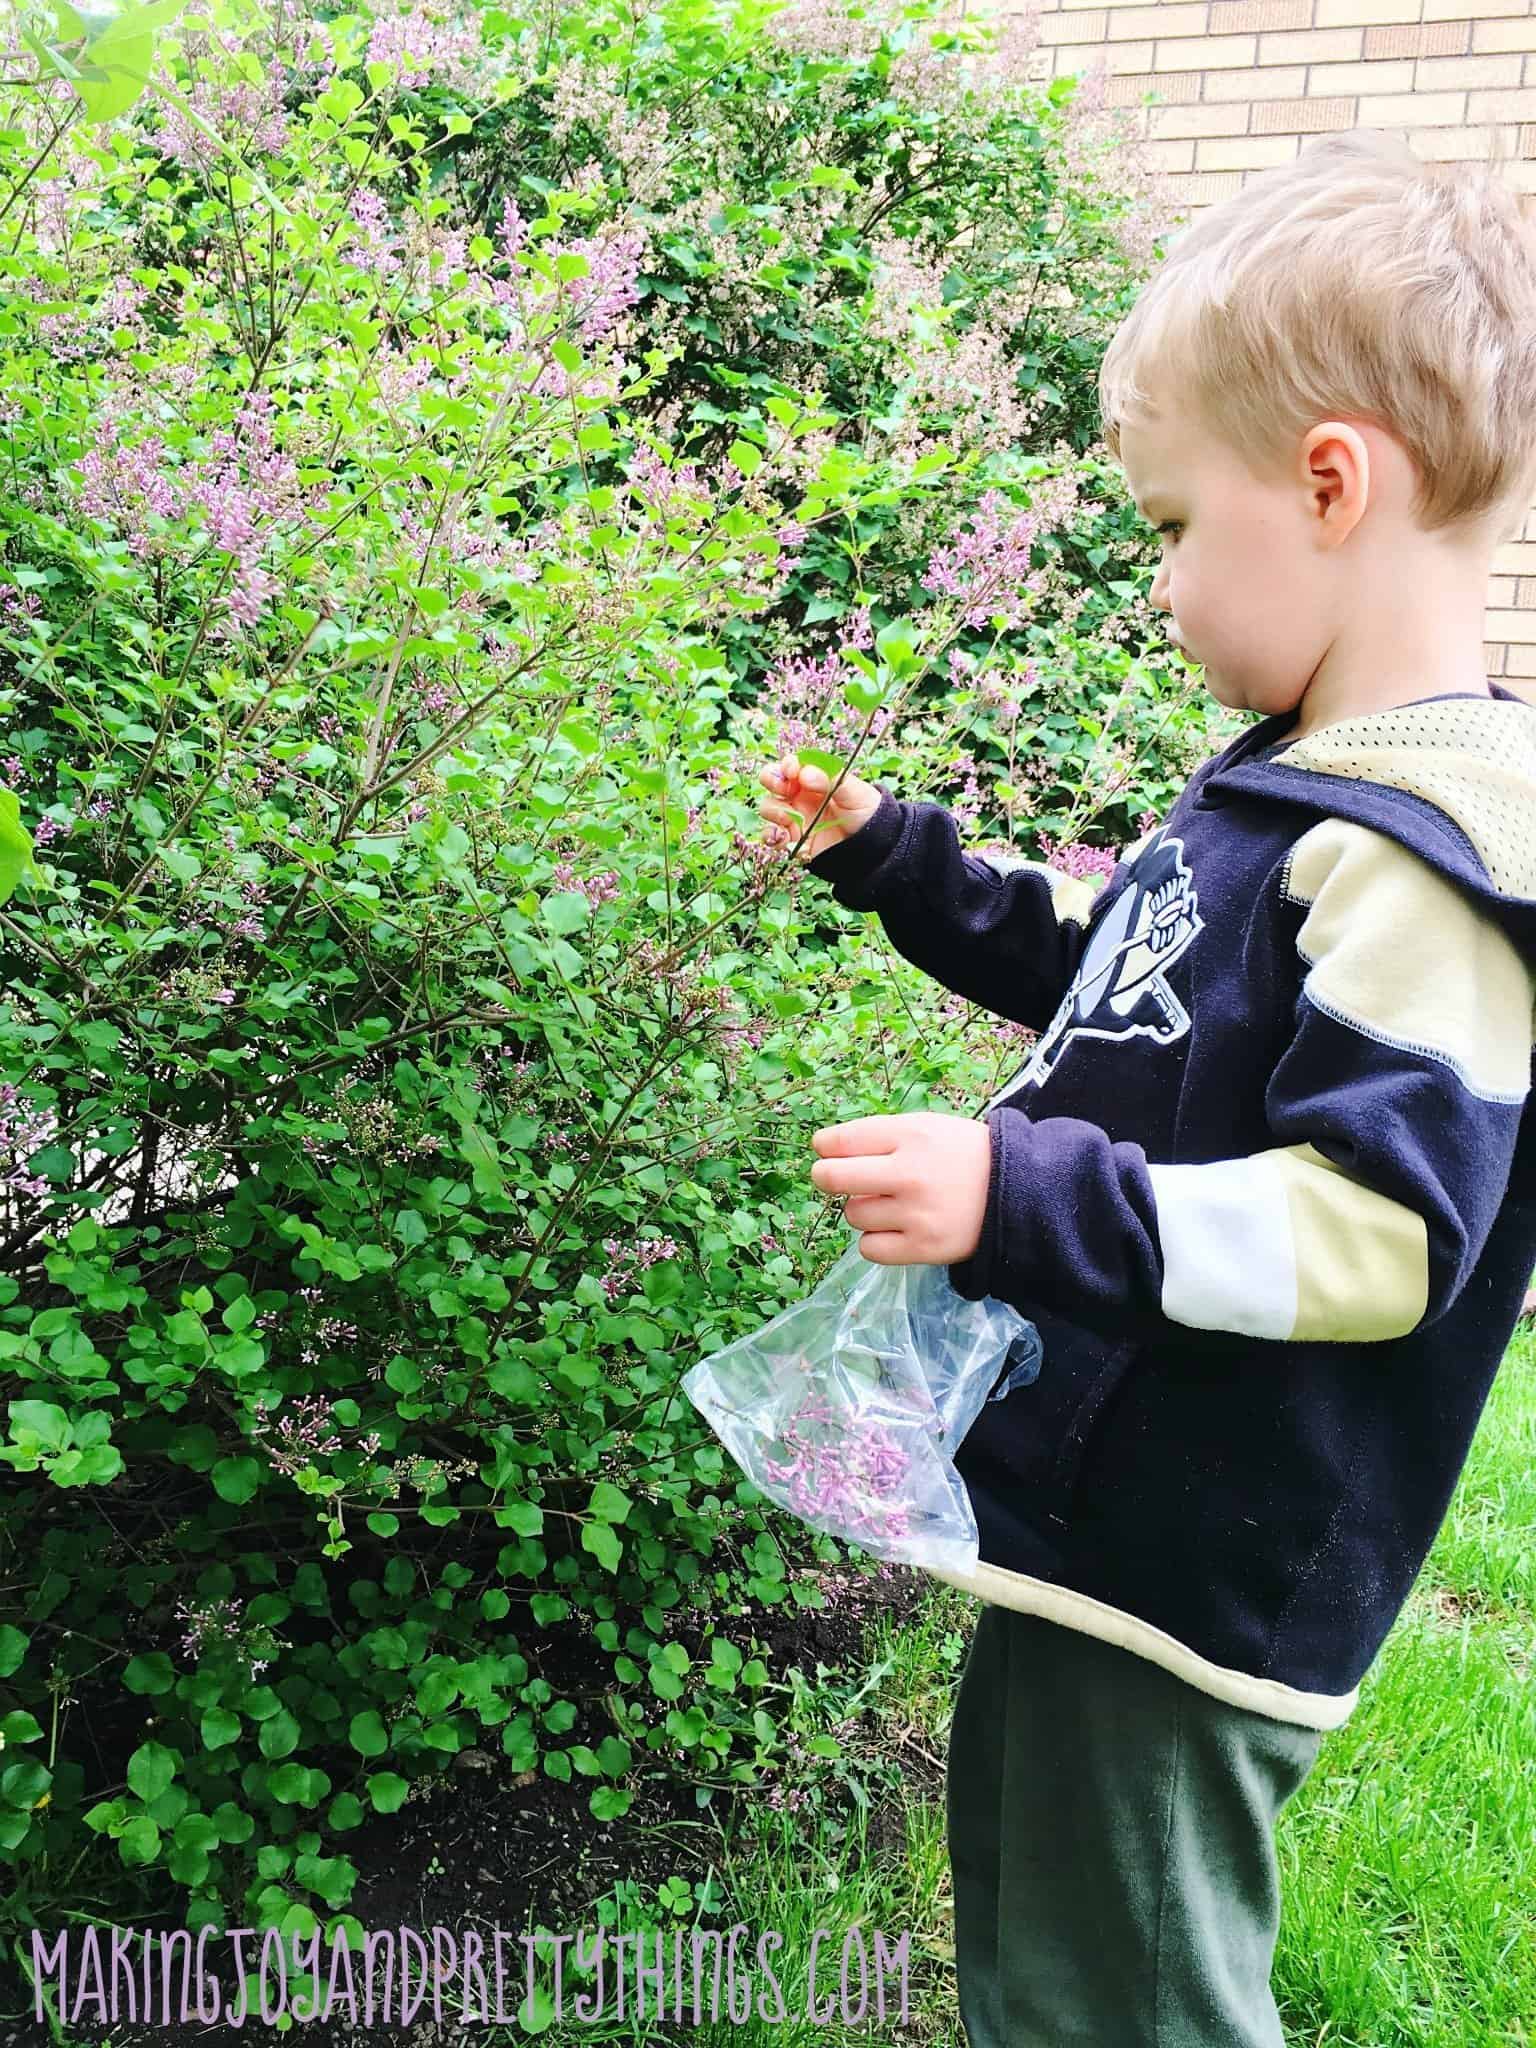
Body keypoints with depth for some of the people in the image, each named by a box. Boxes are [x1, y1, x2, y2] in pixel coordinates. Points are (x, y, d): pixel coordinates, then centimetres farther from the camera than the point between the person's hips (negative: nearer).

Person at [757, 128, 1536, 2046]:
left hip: (1193, 1584, -10)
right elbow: (1113, 972, 21)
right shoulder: (1291, 788, 7)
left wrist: (1024, 1200, -36)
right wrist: (895, 861, 18)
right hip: (1093, 1508, 10)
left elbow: (1377, 1234, -31)